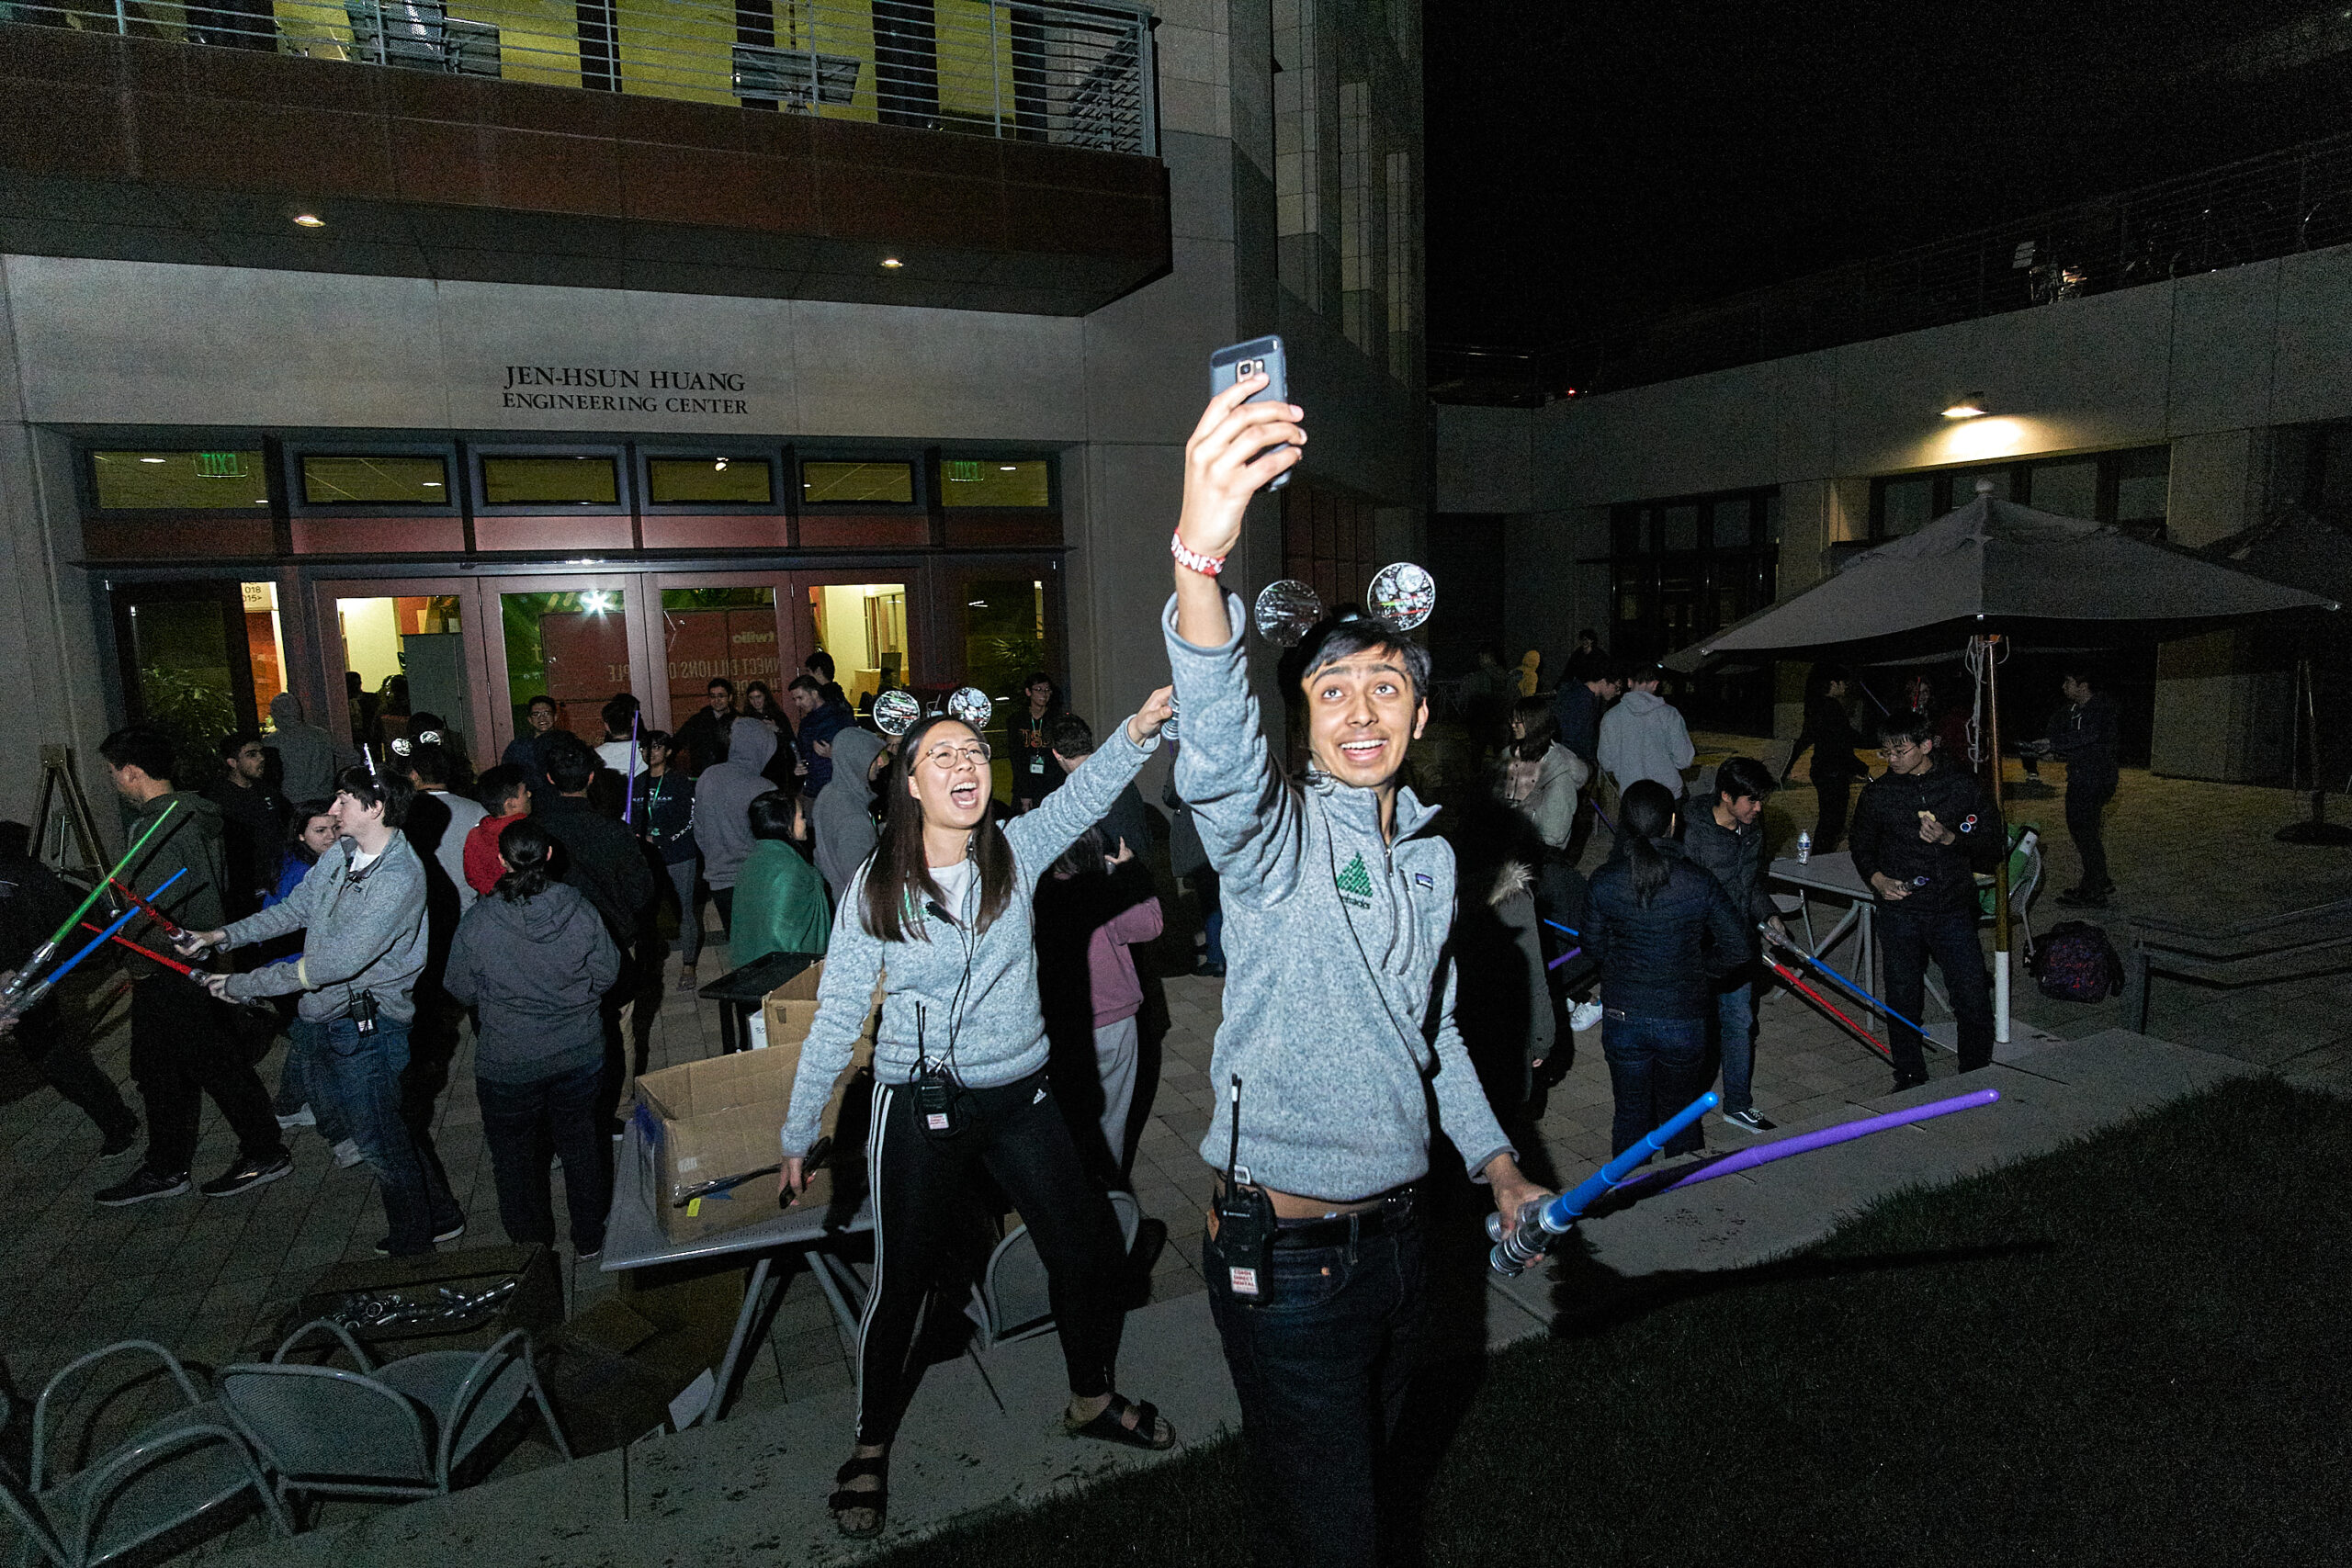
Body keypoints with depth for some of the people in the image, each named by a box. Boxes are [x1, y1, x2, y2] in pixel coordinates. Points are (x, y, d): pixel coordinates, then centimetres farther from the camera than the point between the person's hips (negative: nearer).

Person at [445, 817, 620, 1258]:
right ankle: (589, 1238, 34)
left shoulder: (478, 923, -17)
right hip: (580, 1054, 2)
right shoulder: (581, 911, -14)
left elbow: (461, 989, -4)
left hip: (508, 1064, -2)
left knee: (515, 1155, 20)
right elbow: (607, 974, -4)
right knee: (581, 1143, 20)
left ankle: (531, 1244, 35)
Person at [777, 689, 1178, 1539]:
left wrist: (1140, 730, -42)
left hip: (1020, 1094, 3)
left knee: (1087, 1246, 11)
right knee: (901, 1279, 10)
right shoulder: (874, 886, -9)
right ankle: (871, 1446, 35)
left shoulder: (1016, 852, -5)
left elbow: (1083, 794, -23)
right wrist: (798, 1134, 0)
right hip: (919, 1106, -2)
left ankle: (1092, 1398, 38)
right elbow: (836, 1018, -3)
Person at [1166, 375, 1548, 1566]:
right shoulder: (1272, 833, -15)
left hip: (1395, 1231, 7)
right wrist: (1200, 553, -55)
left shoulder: (1431, 856, 7)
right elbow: (1216, 750, -39)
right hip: (1284, 1249, -6)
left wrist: (1496, 1163, 19)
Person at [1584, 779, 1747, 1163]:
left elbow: (1593, 948, 0)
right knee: (1680, 1114, 22)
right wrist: (1700, 966, 9)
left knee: (1631, 1113, 18)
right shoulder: (1699, 883, -13)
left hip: (1622, 1019, 0)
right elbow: (1737, 948, -8)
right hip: (1684, 1019, 0)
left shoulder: (1604, 882, -11)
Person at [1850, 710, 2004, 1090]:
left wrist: (1950, 839, -15)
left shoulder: (1963, 785, 0)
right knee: (1903, 1000, 8)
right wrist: (1878, 879, -4)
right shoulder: (1878, 793, 3)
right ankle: (1910, 1079, 25)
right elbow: (1862, 846, 15)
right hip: (1899, 912, 1)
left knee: (1974, 998, -1)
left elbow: (1993, 845, 3)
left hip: (1953, 910, -1)